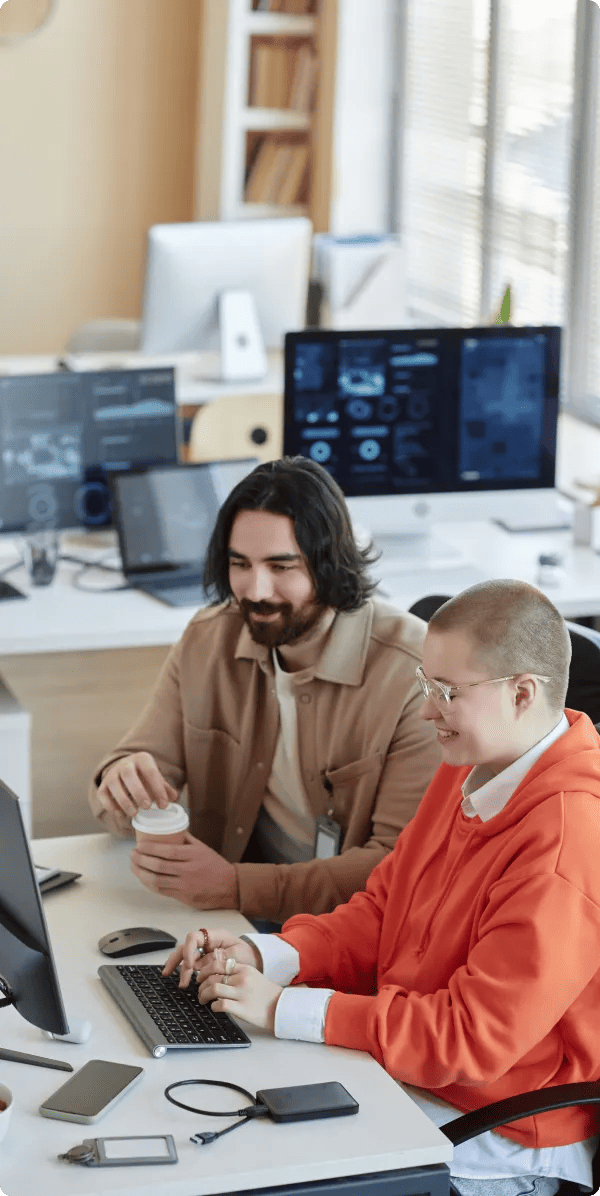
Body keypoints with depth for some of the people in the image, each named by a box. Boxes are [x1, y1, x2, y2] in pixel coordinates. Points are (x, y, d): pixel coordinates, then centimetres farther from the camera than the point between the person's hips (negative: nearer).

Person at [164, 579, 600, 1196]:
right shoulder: (469, 769, 4)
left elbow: (475, 1036, -26)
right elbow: (380, 912, 11)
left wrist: (285, 1008, -24)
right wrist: (261, 956, -6)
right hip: (407, 1069, 8)